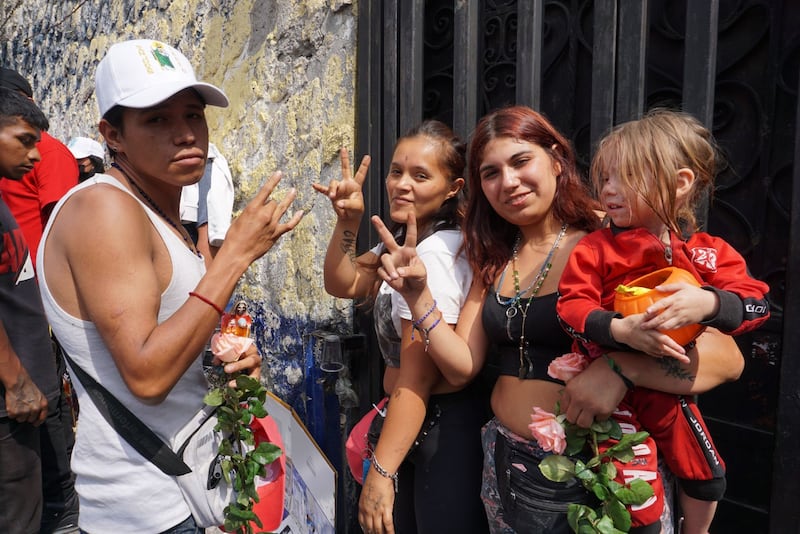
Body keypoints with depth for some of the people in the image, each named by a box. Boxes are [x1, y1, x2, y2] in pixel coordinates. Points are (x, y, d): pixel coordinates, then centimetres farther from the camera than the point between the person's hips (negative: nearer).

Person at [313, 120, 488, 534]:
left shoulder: (436, 253, -23)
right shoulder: (406, 239, 7)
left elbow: (416, 379, -25)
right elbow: (341, 284, 10)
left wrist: (380, 472, -22)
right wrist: (348, 221, -6)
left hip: (445, 427, -9)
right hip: (415, 422, 9)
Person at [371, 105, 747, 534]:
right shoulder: (494, 260, 3)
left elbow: (727, 357, -20)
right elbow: (463, 365, -2)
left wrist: (621, 366, -35)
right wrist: (417, 294, -14)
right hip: (507, 467, 5)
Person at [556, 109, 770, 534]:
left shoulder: (709, 253, -3)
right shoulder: (596, 248, -9)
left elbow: (756, 303, -9)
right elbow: (571, 307, -16)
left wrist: (708, 303, -31)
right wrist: (620, 330, -34)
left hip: (668, 389, 3)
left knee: (706, 475, 18)